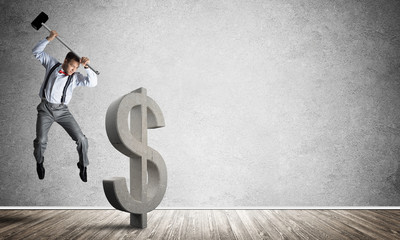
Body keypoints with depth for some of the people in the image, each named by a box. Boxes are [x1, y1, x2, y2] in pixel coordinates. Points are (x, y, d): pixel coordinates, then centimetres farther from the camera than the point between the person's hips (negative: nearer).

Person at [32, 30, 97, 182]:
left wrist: (86, 67, -18)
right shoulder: (52, 64, 8)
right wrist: (48, 39, -3)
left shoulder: (75, 77, 5)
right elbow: (37, 52, 10)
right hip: (45, 109, 0)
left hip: (62, 110, 1)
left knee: (81, 139, -11)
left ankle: (83, 166, 10)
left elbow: (92, 82, -8)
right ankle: (39, 163, 22)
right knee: (40, 141, -10)